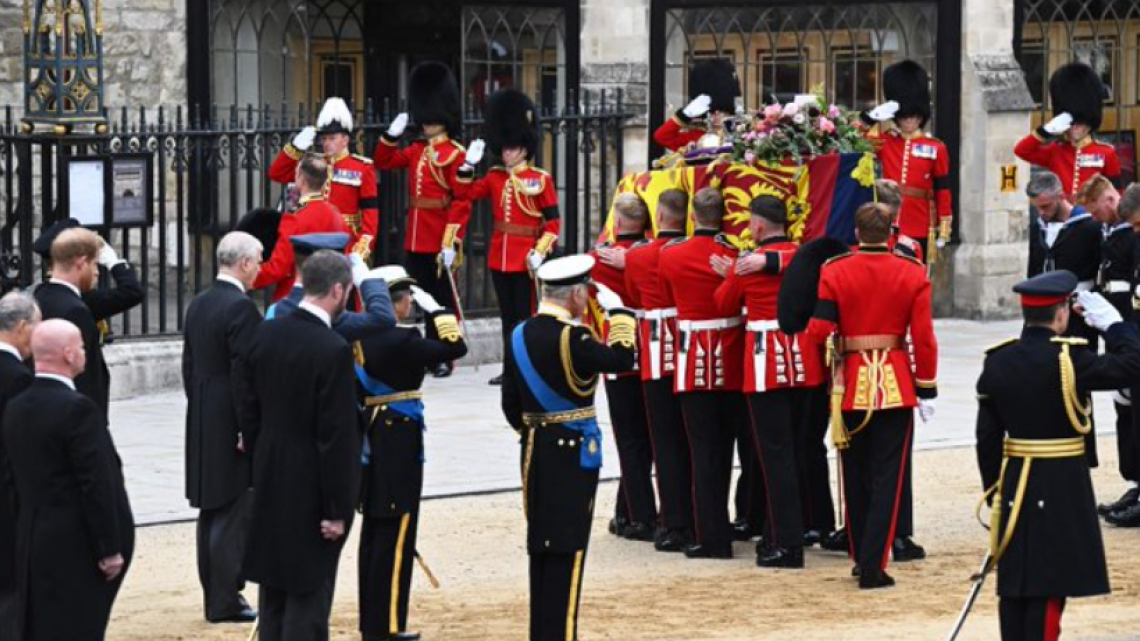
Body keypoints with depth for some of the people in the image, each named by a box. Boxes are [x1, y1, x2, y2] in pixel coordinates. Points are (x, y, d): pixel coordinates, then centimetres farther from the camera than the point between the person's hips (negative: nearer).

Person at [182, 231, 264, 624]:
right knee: (233, 514, -4)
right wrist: (248, 430, -17)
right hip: (231, 426, -9)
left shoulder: (198, 305, 9)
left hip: (202, 427, 9)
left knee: (212, 513, 13)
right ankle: (225, 602, -2)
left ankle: (216, 597, 20)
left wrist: (199, 412, 19)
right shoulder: (241, 307, -17)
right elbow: (244, 374, -20)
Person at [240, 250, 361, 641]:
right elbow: (335, 437, -20)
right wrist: (337, 510, -14)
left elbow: (250, 410, 9)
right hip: (311, 492, -7)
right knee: (309, 592, 0)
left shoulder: (266, 334, 0)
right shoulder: (333, 351, -21)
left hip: (270, 486, 7)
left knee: (273, 587, 16)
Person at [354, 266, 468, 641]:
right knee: (396, 534, -2)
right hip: (399, 445, -9)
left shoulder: (362, 338, 5)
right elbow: (455, 348, -18)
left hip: (372, 441, 9)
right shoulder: (400, 341, -19)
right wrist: (435, 308, -8)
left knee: (374, 532, 15)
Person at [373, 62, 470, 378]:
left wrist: (451, 243, -21)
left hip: (439, 242, -7)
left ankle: (444, 358, 7)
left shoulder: (455, 154, -11)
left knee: (442, 297, 1)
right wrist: (392, 135, 5)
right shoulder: (417, 151, 12)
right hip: (415, 241, 7)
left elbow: (461, 202, -16)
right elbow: (383, 161, 22)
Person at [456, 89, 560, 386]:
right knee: (507, 315, 10)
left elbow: (553, 221, -8)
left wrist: (540, 251, -17)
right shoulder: (495, 177, 9)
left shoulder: (540, 179, -6)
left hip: (526, 257, -6)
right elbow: (463, 193, 10)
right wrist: (468, 164, -2)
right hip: (499, 256, 6)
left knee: (526, 315, -2)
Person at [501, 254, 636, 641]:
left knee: (541, 543, 14)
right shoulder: (572, 337, -19)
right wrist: (618, 311, -4)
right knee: (567, 548, -3)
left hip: (535, 452, 7)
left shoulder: (519, 336, 4)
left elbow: (511, 403, 9)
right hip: (574, 451, -7)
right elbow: (622, 360, -14)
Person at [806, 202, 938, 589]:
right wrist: (927, 390, 3)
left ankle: (862, 558, 25)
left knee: (856, 477, 15)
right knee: (887, 478, 1)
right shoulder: (913, 275, -4)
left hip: (851, 384, 1)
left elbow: (818, 331, -8)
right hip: (895, 385, -1)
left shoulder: (834, 273, -5)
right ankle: (873, 567, -6)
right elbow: (924, 338, -5)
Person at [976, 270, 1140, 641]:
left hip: (1014, 483, 5)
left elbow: (987, 437, 5)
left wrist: (994, 493, 14)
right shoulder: (1069, 358, -16)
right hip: (1063, 485, -5)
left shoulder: (997, 362, 1)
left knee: (1014, 583, 12)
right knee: (1049, 587, -2)